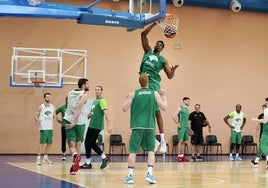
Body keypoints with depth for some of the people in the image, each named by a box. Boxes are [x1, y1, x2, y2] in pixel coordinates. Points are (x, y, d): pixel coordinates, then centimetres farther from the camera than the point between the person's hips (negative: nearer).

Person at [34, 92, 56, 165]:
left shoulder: (52, 107, 9)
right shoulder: (41, 107, -5)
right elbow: (36, 116, -5)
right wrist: (38, 121, -23)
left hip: (50, 128, 6)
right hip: (43, 128, -6)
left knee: (49, 143, 9)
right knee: (42, 143, -8)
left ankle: (45, 158, 21)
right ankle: (38, 158, -3)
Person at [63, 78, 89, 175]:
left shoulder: (70, 93, 14)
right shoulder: (84, 95, -5)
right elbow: (79, 108, -18)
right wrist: (74, 122, -22)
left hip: (69, 121, 3)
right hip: (79, 122, -3)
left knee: (72, 144, -2)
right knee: (78, 143, 14)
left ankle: (75, 155, -35)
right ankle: (74, 168, 13)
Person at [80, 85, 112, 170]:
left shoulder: (101, 101, -11)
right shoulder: (94, 101, 18)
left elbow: (106, 113, -20)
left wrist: (109, 126, -28)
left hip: (96, 126, -9)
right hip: (92, 125, 9)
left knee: (88, 143, -5)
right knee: (92, 143, 11)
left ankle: (88, 163, 4)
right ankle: (105, 158, 16)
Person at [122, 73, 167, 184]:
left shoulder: (133, 94, 0)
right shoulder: (155, 94, 2)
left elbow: (124, 108, 0)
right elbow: (164, 107, 2)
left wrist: (127, 99, 18)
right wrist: (164, 95, 16)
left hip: (137, 126, -1)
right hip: (150, 126, 1)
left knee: (133, 151, 5)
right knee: (151, 151, 8)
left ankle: (130, 176, 3)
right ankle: (150, 174, -4)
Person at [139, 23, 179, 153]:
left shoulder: (162, 60, 11)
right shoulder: (147, 52, 19)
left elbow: (169, 76, 5)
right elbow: (143, 34, 14)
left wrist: (173, 70, -16)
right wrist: (154, 24, 7)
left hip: (153, 83, -4)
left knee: (156, 111, -8)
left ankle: (162, 140, -9)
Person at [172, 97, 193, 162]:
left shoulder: (187, 109, 19)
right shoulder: (180, 108, -5)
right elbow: (174, 116, -15)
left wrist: (189, 129, 23)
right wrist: (177, 124, -17)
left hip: (186, 127, 8)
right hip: (181, 127, -8)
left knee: (184, 142, 7)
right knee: (180, 141, -10)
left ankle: (182, 155, 11)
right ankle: (179, 156, -9)